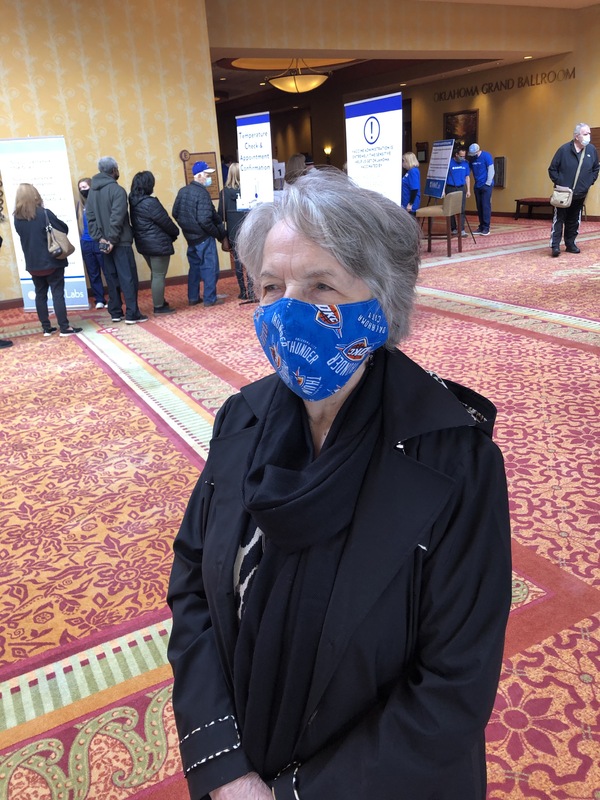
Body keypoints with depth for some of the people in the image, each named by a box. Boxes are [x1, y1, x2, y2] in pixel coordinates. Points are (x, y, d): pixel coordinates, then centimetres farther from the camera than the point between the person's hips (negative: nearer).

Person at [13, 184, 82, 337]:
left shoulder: (17, 218, 0)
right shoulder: (44, 213, -15)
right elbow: (64, 229, -8)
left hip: (33, 264, 5)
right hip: (52, 261, -5)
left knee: (40, 295, 11)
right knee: (58, 293, -1)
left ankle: (46, 328, 15)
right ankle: (64, 327, 0)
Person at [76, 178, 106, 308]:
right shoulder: (80, 204, 11)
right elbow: (78, 223, 17)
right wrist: (79, 240, 11)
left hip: (99, 242, -5)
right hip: (86, 244, 5)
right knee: (93, 273, 9)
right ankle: (99, 300, 16)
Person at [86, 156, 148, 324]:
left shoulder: (93, 191, 11)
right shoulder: (117, 190, -11)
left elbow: (90, 217, 3)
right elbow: (117, 218, -19)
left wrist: (99, 237, -3)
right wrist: (112, 240, -15)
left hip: (104, 242, 7)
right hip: (120, 242, -7)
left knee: (112, 278, 11)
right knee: (128, 277, -3)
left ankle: (115, 313, 14)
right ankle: (132, 314, -4)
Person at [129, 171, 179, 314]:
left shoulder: (134, 202, 7)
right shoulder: (150, 202, -20)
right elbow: (165, 222, -15)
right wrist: (175, 232, 6)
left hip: (144, 244, 9)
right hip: (158, 244, -9)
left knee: (155, 274, 21)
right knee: (159, 276, -2)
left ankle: (160, 302, 30)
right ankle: (159, 307, 3)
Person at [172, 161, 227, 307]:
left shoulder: (183, 191, 6)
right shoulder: (202, 193, -18)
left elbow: (176, 213, 10)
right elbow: (204, 220, -24)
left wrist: (186, 227, 18)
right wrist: (218, 233, -12)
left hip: (190, 237, 8)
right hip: (204, 237, -8)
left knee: (194, 266, 18)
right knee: (210, 267, 1)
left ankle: (193, 297, 22)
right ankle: (210, 299, 4)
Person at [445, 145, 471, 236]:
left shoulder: (466, 163, 7)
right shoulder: (449, 162, -5)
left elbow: (467, 177, 13)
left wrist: (468, 190, 10)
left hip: (461, 188, 2)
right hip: (451, 188, -2)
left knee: (462, 210, -4)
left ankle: (461, 229, -6)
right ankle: (453, 229, 14)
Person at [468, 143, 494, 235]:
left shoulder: (486, 156, -10)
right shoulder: (472, 158, 6)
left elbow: (491, 170, -11)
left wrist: (488, 183, -13)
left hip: (486, 186, -6)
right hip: (477, 186, 6)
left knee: (486, 206, -7)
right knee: (479, 207, 7)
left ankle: (486, 228, -6)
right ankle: (481, 227, 14)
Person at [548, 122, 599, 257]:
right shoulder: (564, 149, -10)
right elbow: (552, 169, -3)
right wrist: (558, 183, -7)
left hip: (580, 194, 4)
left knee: (574, 221, 10)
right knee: (559, 219, -6)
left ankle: (570, 244, 18)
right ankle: (555, 246, -8)